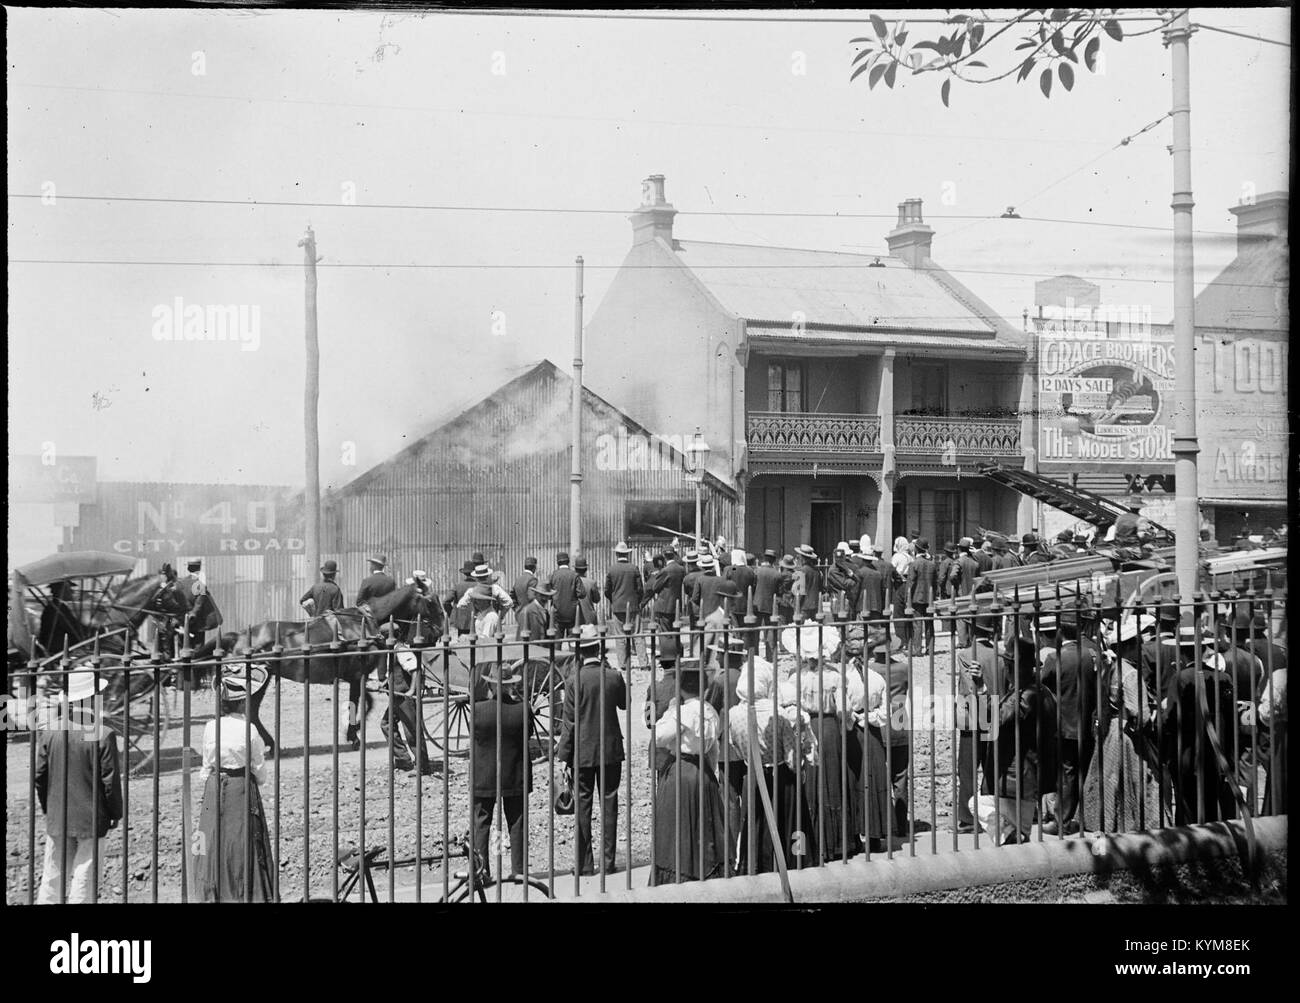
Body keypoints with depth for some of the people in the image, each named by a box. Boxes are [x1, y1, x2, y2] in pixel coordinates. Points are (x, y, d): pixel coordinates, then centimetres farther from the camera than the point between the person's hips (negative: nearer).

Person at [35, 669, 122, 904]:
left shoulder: (49, 733, -3)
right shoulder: (103, 735, -14)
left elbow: (38, 776, 3)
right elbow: (110, 780, -10)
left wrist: (49, 809, 17)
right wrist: (115, 814, 4)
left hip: (57, 820, 4)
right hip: (92, 821, -4)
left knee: (53, 878, 13)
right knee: (85, 879, 3)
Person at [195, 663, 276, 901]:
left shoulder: (211, 728, -4)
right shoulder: (249, 730, -13)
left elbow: (206, 769, 4)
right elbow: (260, 774, -6)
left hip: (215, 792, 3)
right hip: (242, 792, -3)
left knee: (214, 851, 11)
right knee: (242, 851, 4)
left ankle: (213, 896, 14)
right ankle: (246, 896, 4)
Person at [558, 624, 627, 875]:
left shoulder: (575, 680, -12)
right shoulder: (614, 676, -6)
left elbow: (569, 722, -9)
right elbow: (624, 704, 14)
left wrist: (564, 755, -1)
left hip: (583, 752, -2)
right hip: (611, 751, 2)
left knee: (583, 805, 6)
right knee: (609, 803, 8)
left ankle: (584, 864, 8)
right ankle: (607, 862, 9)